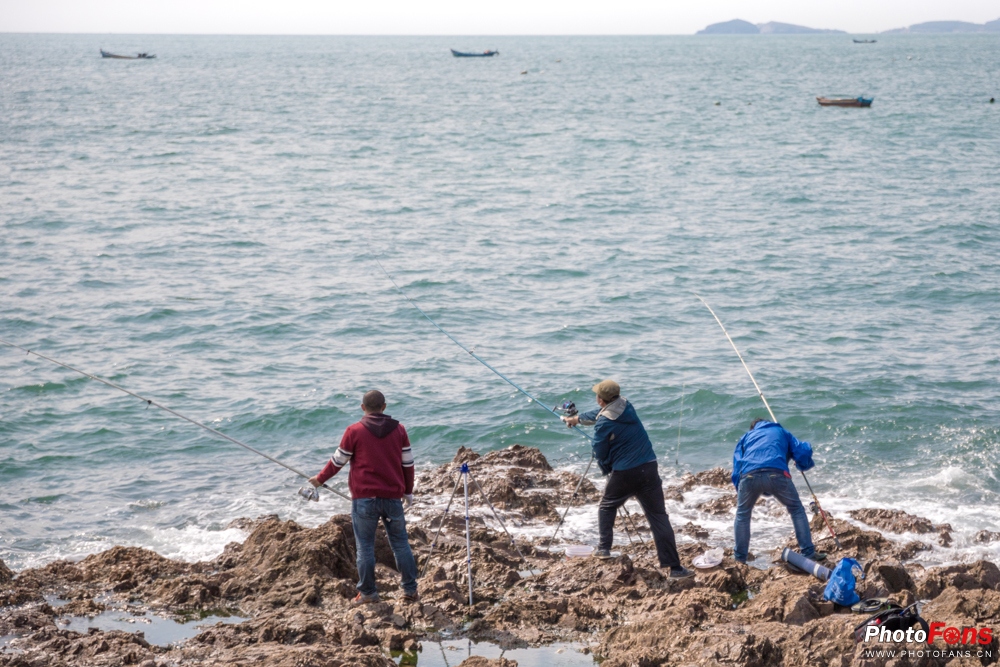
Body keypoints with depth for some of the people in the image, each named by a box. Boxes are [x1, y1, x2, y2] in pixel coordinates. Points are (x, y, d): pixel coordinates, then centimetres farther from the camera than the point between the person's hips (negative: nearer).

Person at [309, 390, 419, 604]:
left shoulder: (354, 431, -4)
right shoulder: (398, 429, 5)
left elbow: (338, 461, 3)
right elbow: (408, 463, 9)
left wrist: (320, 479, 20)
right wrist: (408, 491, 21)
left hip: (364, 498, -3)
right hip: (393, 497, 3)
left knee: (365, 546, 5)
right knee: (400, 543, 10)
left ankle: (367, 593, 8)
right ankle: (410, 590, 12)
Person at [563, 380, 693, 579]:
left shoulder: (603, 424, -10)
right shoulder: (627, 407, 9)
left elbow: (600, 455, -2)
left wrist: (607, 471, 21)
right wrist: (578, 418, 45)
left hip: (623, 474, -4)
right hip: (648, 468, 4)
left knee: (607, 508, 25)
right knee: (658, 517, 1)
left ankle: (604, 548, 23)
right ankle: (674, 567, -4)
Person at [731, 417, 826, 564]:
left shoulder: (746, 436, 36)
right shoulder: (781, 432, 35)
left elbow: (736, 470, 26)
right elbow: (803, 451, 20)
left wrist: (739, 493, 37)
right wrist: (803, 466, 42)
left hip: (749, 475, 1)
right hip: (777, 474, -1)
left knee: (742, 515, 24)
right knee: (797, 510, 19)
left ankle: (739, 557, 27)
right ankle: (808, 552, 17)